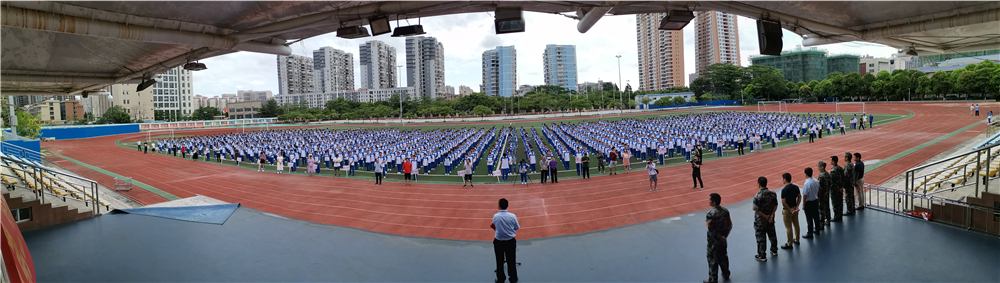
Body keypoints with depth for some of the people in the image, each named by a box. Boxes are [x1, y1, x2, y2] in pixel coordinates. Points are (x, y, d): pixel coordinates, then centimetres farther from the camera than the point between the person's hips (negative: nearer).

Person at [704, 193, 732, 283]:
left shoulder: (710, 213, -25)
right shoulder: (725, 211, -4)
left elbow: (711, 229, -24)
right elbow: (730, 225, 2)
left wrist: (719, 238, -12)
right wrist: (725, 235, 5)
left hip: (713, 241, -7)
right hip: (723, 239, 7)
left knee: (713, 259, 7)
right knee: (723, 257, 25)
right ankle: (726, 274, 42)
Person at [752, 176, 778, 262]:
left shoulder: (757, 196, -25)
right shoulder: (773, 193, -6)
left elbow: (756, 210, -23)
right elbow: (775, 205, -1)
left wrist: (765, 216, -11)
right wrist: (771, 215, -6)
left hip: (760, 221, -6)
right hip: (771, 220, 6)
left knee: (761, 238, 7)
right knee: (772, 235, 25)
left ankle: (762, 256, 17)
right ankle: (774, 251, 43)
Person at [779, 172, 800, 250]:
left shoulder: (784, 190, -25)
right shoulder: (796, 187, -2)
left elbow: (783, 202, -25)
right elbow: (799, 197, 5)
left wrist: (789, 209, -15)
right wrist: (797, 207, 1)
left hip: (787, 210, -7)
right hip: (795, 208, 7)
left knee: (788, 228, 4)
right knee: (796, 224, 21)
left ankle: (789, 244, 14)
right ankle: (797, 240, 38)